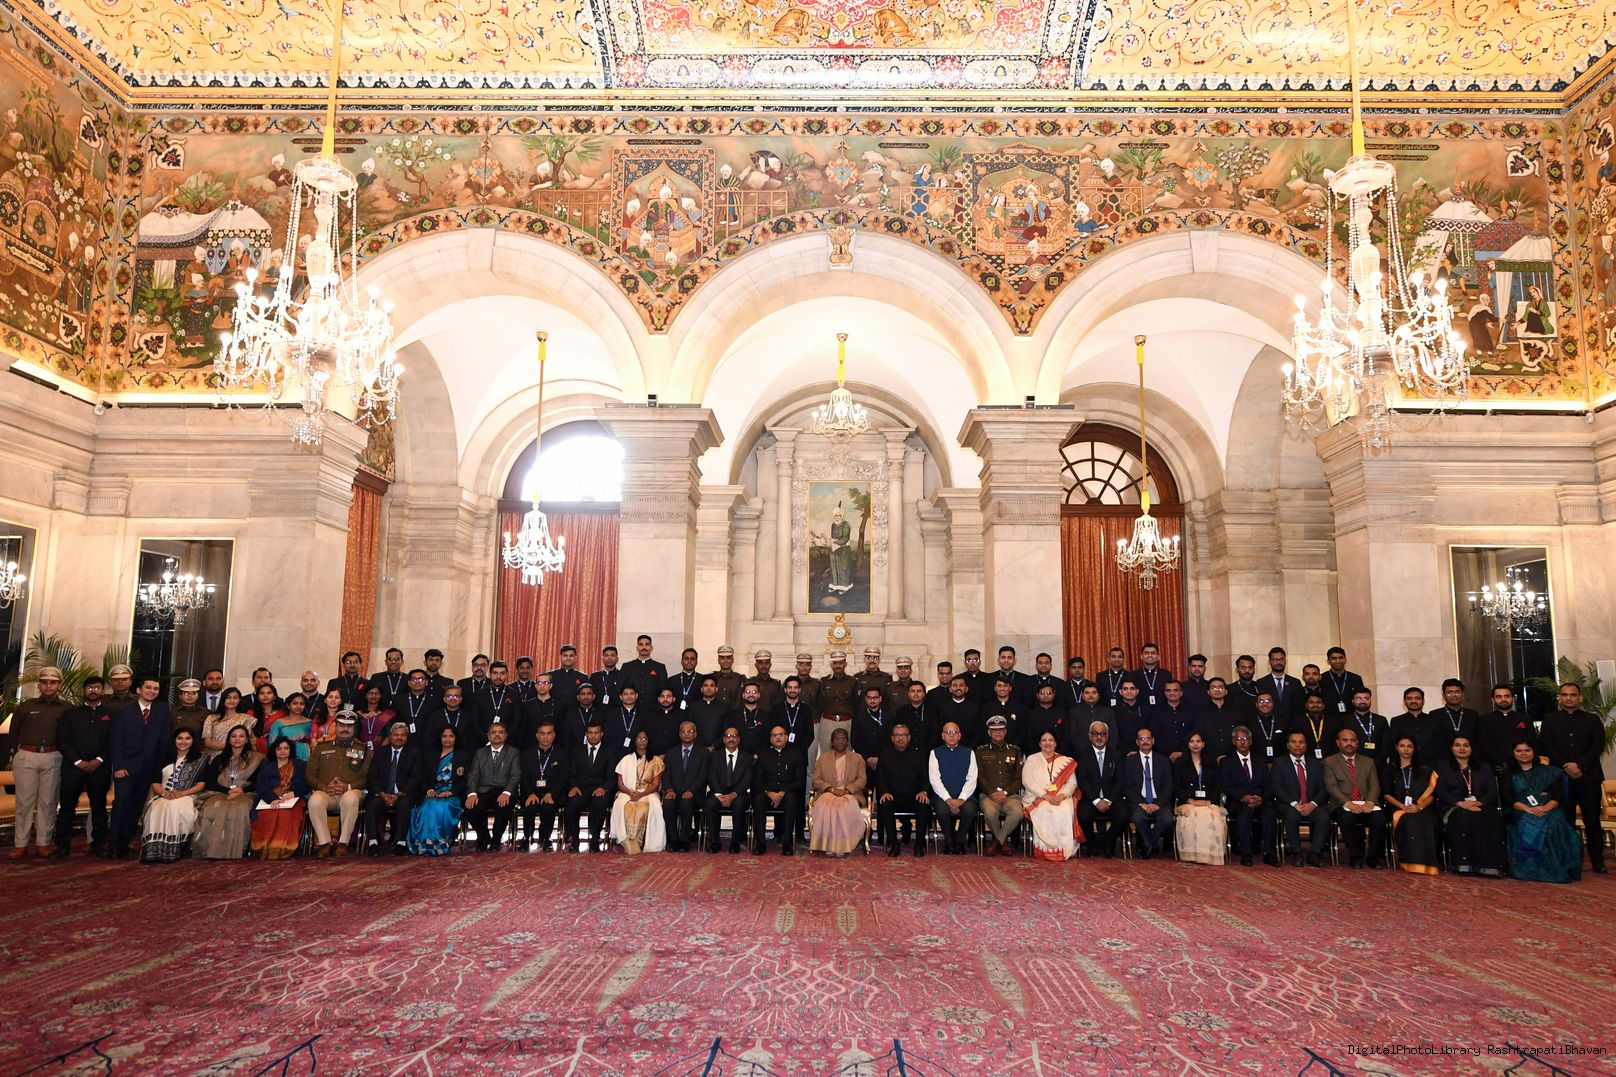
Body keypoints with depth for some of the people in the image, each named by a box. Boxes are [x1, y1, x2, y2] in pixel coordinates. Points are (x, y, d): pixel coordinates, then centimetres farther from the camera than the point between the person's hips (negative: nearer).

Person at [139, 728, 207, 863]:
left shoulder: (198, 761, 17)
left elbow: (201, 784, 5)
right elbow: (155, 783, 15)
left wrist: (182, 793, -12)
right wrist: (164, 793, -8)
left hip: (186, 797, -2)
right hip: (163, 797, 2)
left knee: (177, 808, -39)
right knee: (158, 809, -35)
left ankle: (173, 851, -38)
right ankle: (154, 850, -39)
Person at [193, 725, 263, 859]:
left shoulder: (255, 759, 16)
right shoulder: (219, 759, 23)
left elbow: (258, 783, 7)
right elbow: (209, 782, 10)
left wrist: (241, 790, -12)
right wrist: (228, 791, -8)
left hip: (245, 795, -2)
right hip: (219, 794, 2)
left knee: (239, 808, -38)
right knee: (215, 807, -34)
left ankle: (234, 850, -37)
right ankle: (213, 849, -35)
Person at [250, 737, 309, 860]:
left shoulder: (299, 765, 25)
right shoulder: (266, 765, 26)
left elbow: (305, 786, 13)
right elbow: (260, 787, 8)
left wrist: (293, 793, -9)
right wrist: (272, 799, -12)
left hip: (292, 800, -1)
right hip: (270, 801, 1)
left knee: (287, 815, -37)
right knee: (268, 816, -36)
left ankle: (283, 849, -38)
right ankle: (266, 849, -34)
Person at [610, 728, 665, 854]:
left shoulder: (655, 760, 12)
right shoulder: (626, 760, 15)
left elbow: (655, 784, 3)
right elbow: (620, 784, 8)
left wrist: (641, 794, -16)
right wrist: (630, 792, -15)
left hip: (647, 793, -1)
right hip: (628, 793, 1)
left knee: (644, 808, -37)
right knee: (623, 806, -36)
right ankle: (630, 846, -34)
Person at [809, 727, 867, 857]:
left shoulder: (857, 758, 18)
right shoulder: (823, 757, 19)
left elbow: (862, 779, 6)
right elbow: (816, 780, 9)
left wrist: (847, 790, -12)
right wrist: (831, 789, -9)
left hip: (850, 794, -1)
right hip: (827, 793, 1)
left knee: (847, 807, -36)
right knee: (826, 807, -35)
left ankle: (842, 845, -30)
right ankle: (828, 845, -31)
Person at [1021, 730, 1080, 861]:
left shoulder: (1066, 761, 17)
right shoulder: (1032, 759, 13)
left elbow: (1072, 783, 6)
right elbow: (1027, 781, -1)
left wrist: (1061, 796, -15)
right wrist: (1046, 796, -14)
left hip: (1061, 799, 1)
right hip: (1037, 798, -1)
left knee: (1065, 811, -32)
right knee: (1045, 811, -34)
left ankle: (1064, 850, -25)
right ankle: (1046, 849, -26)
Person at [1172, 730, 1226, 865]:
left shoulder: (1211, 764, 21)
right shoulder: (1179, 763, 15)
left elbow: (1217, 787, 13)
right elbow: (1176, 787, 6)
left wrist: (1209, 801, -7)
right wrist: (1191, 800, -11)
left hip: (1209, 803, 2)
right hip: (1187, 803, -1)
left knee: (1214, 818, -34)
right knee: (1192, 816, -37)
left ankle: (1212, 855, -29)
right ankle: (1192, 854, -34)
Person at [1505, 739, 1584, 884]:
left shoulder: (1548, 771, 19)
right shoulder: (1510, 774, 17)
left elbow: (1559, 794, 6)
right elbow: (1508, 798, 3)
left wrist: (1545, 808, -15)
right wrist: (1528, 809, -16)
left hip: (1548, 811, 1)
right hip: (1521, 813, -1)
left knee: (1554, 823, -34)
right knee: (1530, 825, -35)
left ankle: (1555, 869, -26)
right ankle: (1534, 868, -30)